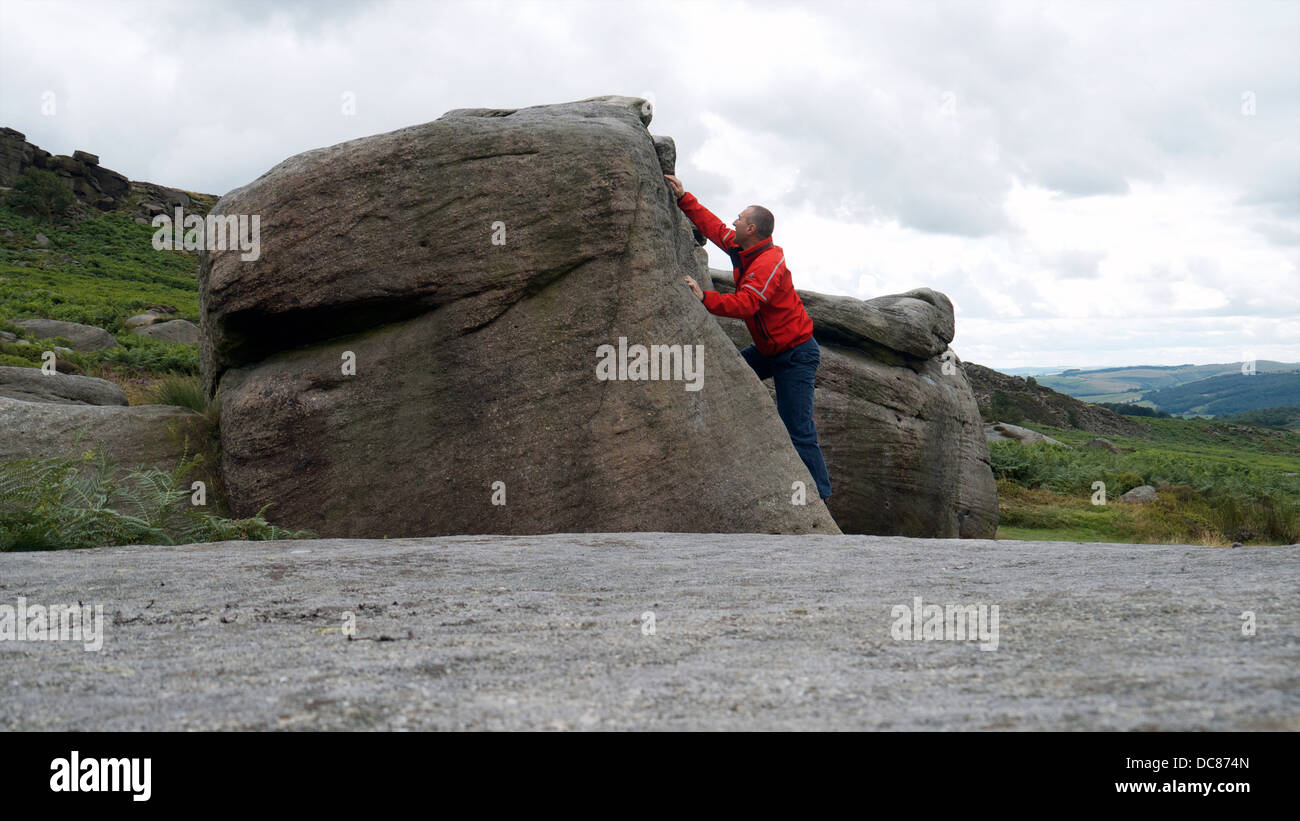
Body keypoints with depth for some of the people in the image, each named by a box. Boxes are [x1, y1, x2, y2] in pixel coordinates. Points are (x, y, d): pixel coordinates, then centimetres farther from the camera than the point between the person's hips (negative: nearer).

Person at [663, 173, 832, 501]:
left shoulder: (770, 262, -24)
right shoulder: (740, 249, 4)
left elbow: (745, 304, -35)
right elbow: (712, 225, 17)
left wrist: (705, 298, -41)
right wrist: (684, 198, 14)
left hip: (795, 354, -10)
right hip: (768, 350, 10)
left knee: (799, 432, -11)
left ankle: (819, 497, -7)